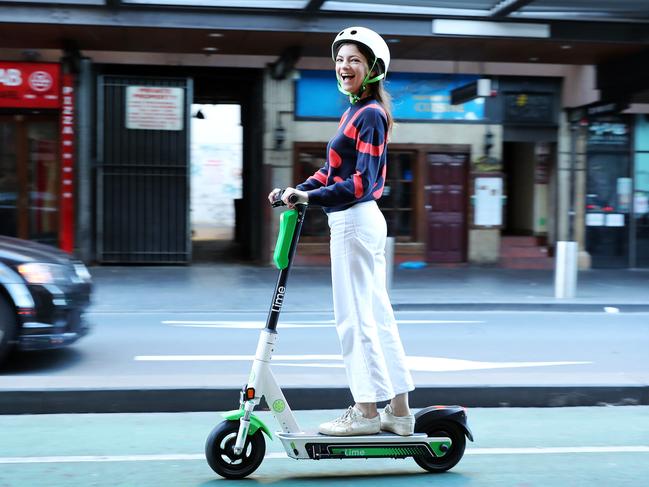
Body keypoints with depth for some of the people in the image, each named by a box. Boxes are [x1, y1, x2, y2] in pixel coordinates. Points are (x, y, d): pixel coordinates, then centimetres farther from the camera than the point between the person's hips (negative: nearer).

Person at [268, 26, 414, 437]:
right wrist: (299, 190, 5)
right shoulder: (356, 112, 17)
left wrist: (311, 197, -24)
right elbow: (333, 171, 17)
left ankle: (366, 411, 5)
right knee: (376, 315, 12)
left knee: (354, 318, -3)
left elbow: (363, 182, -20)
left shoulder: (370, 115, -13)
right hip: (365, 221, 10)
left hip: (354, 221, -10)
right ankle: (399, 410, 19)